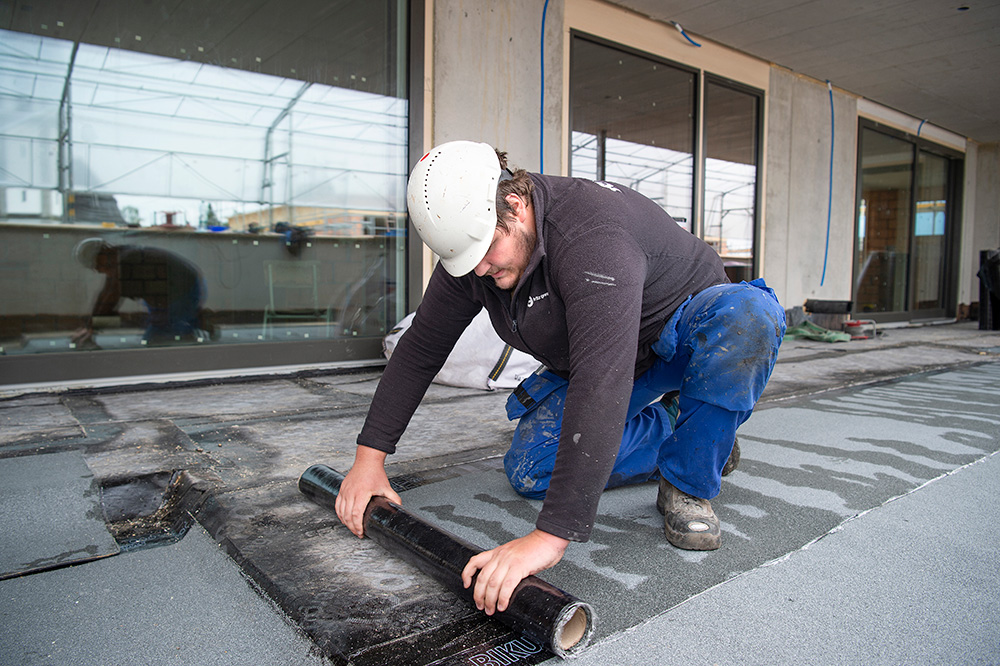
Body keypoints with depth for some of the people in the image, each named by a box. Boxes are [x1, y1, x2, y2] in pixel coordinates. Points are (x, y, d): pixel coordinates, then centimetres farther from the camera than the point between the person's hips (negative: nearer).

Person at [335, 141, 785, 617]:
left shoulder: (592, 236, -39)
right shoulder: (472, 240, -15)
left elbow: (602, 382, -50)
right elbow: (420, 348, -7)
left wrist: (552, 534, -53)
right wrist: (369, 457, -12)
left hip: (684, 332, -5)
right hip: (594, 356, 6)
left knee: (749, 314, -39)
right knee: (530, 471, -10)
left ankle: (687, 485, -18)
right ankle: (672, 430, 9)